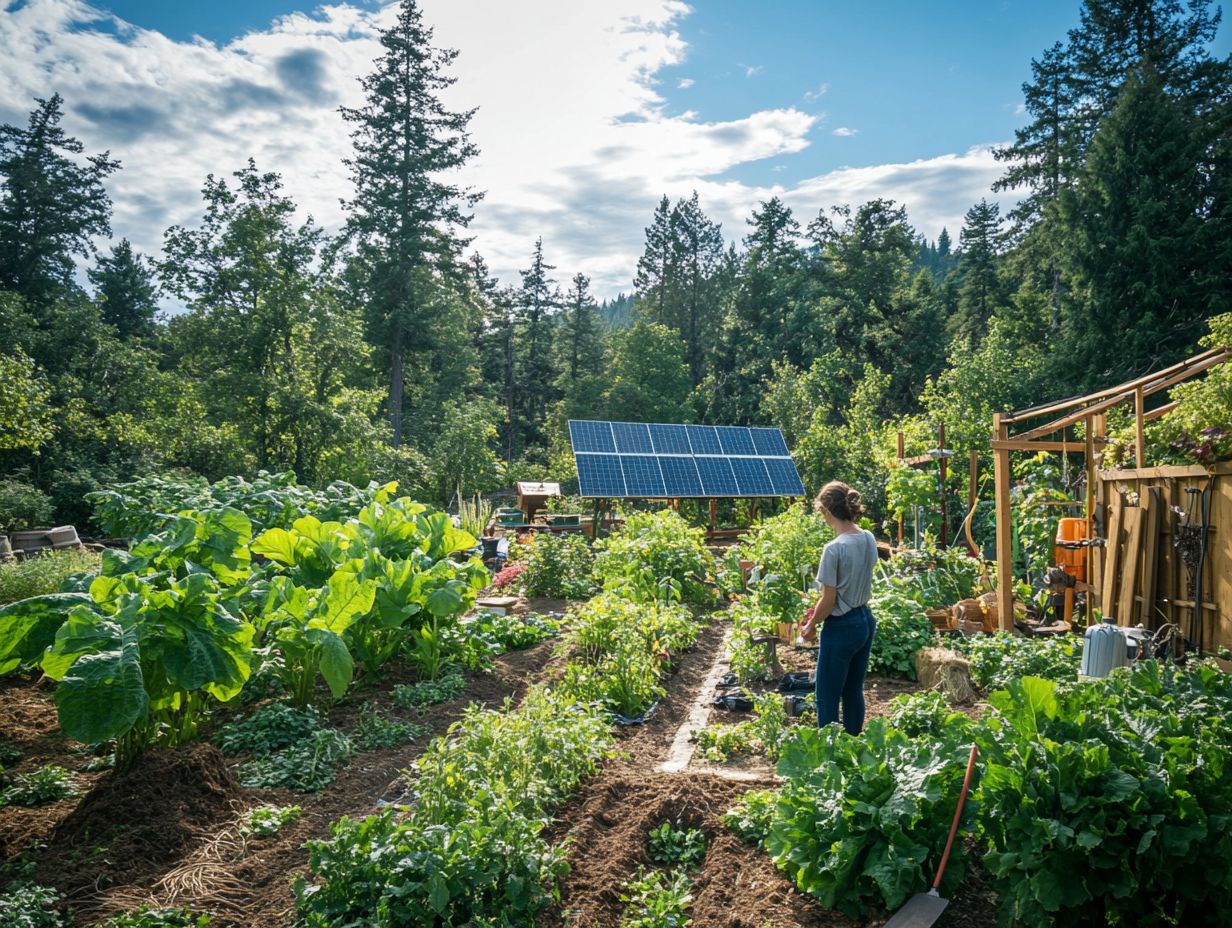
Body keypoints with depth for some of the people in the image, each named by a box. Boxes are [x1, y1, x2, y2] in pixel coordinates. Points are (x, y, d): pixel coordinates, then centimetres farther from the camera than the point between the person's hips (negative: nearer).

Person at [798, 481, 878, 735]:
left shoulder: (834, 549, -23)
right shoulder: (869, 539, 1)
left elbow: (829, 601, -18)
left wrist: (811, 625, 0)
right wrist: (817, 611, 16)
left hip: (842, 628, -8)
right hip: (866, 621, 8)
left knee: (827, 698, 5)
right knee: (854, 692, 19)